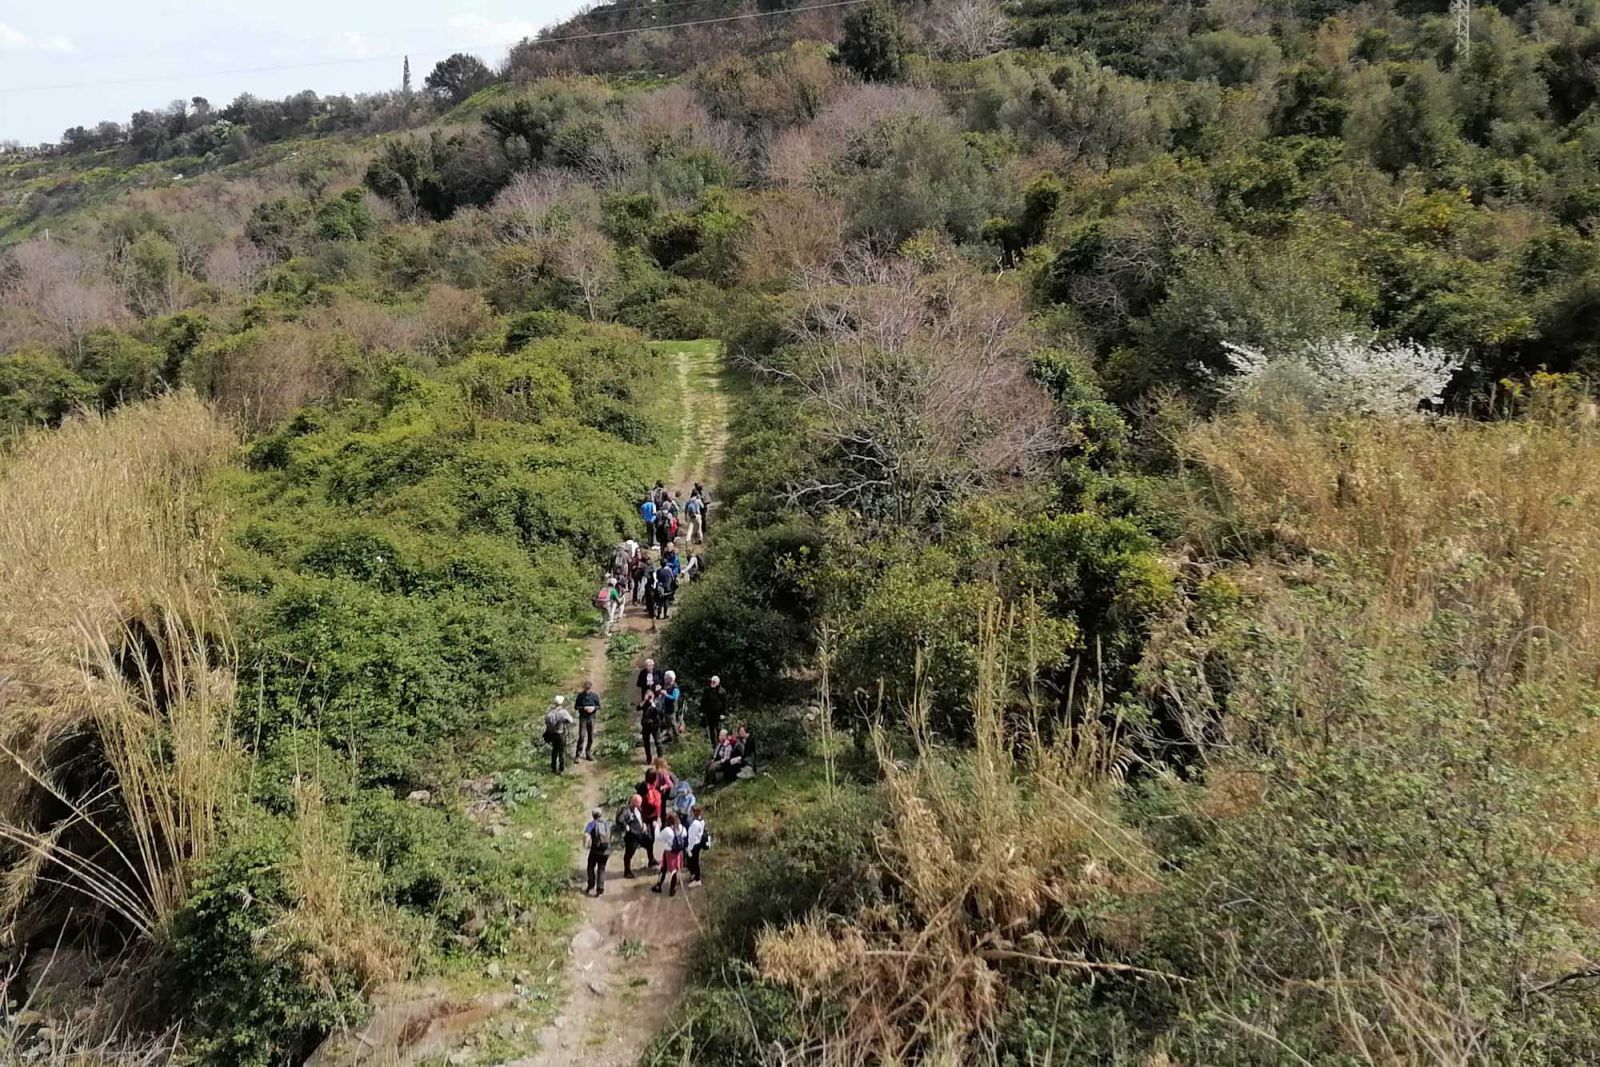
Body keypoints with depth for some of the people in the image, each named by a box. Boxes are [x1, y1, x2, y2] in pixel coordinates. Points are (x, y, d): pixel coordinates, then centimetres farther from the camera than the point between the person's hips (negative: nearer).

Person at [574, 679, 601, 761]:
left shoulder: (595, 696, 0)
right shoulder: (580, 695, -5)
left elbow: (598, 706, 7)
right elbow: (576, 706, 0)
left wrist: (594, 708, -14)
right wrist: (584, 708, -16)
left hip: (592, 718, 3)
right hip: (583, 718, -2)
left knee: (591, 737, 8)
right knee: (582, 736, -9)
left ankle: (588, 754, 22)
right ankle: (578, 755, -1)